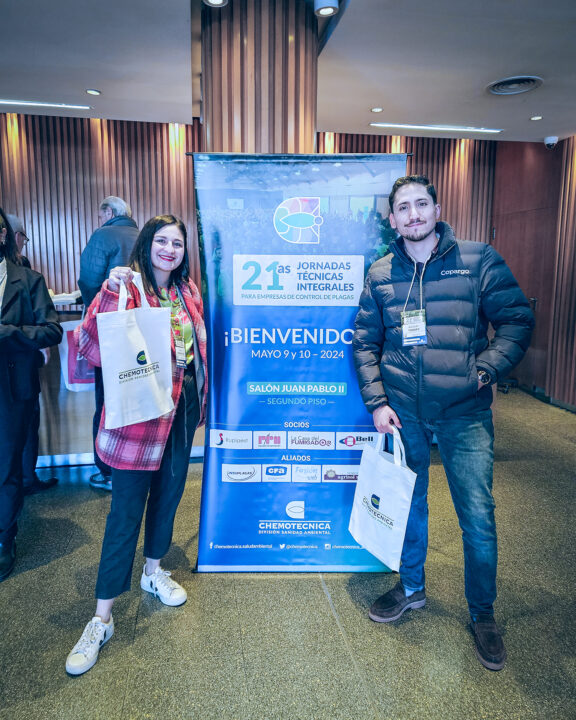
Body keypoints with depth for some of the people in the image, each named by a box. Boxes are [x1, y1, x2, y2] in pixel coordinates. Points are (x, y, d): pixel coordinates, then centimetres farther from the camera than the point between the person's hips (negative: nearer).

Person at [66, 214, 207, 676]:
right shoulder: (128, 287, -12)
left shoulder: (188, 291, 7)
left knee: (169, 491, 19)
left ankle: (154, 571, 43)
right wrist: (110, 293, -35)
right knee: (127, 507, 0)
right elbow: (92, 347, -23)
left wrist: (199, 402, 17)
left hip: (182, 407, 6)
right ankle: (102, 617, 15)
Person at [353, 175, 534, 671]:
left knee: (478, 517, 2)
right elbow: (365, 342, 6)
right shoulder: (381, 274, 3)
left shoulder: (478, 260, -4)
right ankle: (411, 588, 41)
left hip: (465, 412, -2)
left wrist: (487, 368, -17)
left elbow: (518, 320, -2)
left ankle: (483, 613, 28)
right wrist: (377, 402, -3)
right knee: (408, 505, 17)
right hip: (403, 412, 3)